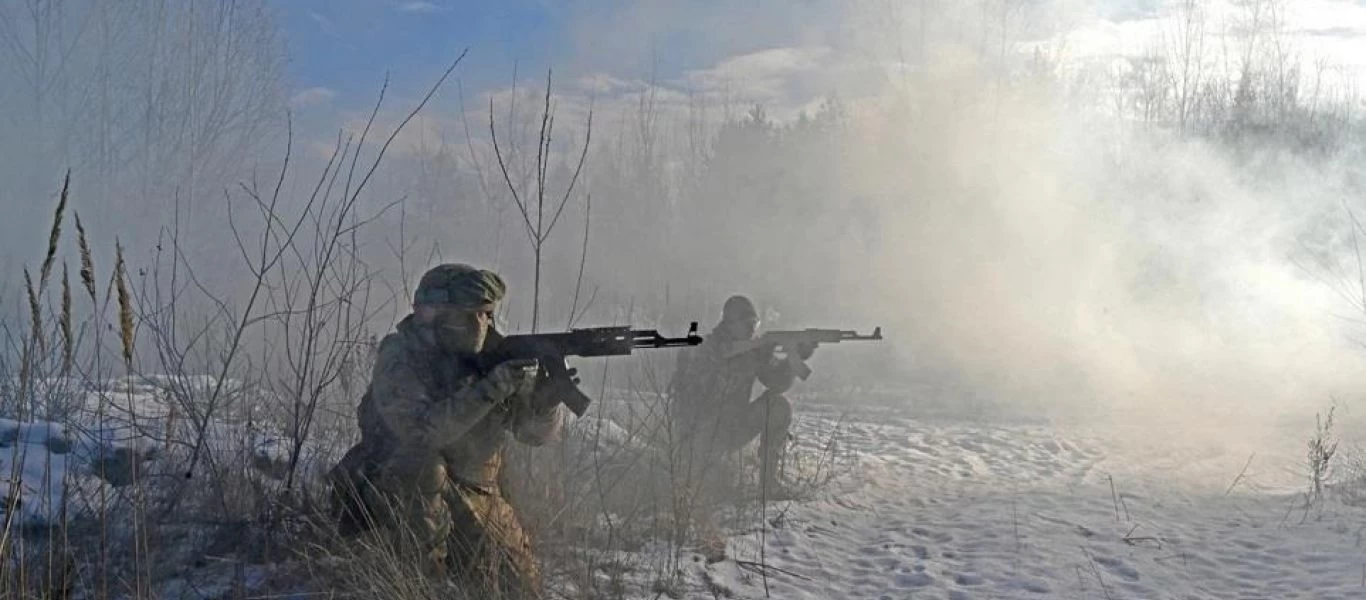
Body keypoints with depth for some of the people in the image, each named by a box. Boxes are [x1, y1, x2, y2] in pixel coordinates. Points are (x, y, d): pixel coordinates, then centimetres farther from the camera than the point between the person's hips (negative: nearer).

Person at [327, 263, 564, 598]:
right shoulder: (399, 358, -16)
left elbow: (538, 432, -4)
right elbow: (419, 431, -32)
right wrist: (490, 389, -36)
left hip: (474, 496, 4)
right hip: (399, 492, -4)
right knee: (420, 464, -35)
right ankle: (419, 566, -19)